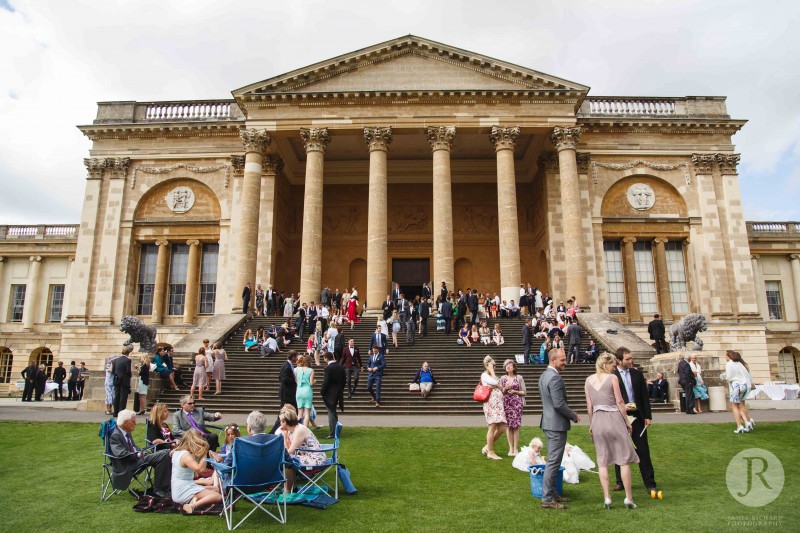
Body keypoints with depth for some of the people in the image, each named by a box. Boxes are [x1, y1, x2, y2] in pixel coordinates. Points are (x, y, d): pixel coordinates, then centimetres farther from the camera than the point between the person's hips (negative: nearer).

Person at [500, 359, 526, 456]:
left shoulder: (519, 378, 4)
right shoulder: (503, 379, 8)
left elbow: (524, 392, 4)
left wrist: (515, 391, -11)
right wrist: (505, 389, -8)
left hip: (517, 403, -1)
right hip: (506, 403, 1)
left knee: (516, 426, -3)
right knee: (508, 426, 0)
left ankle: (515, 448, 4)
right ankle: (511, 448, 8)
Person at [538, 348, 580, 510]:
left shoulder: (544, 375, 11)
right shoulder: (555, 377, -20)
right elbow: (559, 404, -25)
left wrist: (570, 415, 20)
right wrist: (574, 416, -9)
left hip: (548, 422, 10)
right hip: (557, 424, -10)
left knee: (552, 460, 19)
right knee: (553, 462, -4)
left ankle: (552, 493, 28)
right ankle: (547, 499, 2)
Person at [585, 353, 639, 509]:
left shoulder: (589, 380, 5)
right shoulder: (612, 378, -8)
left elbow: (589, 404, 7)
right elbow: (619, 402, -7)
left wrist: (591, 424, 15)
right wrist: (627, 421, 3)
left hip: (598, 419, 4)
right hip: (614, 418, -4)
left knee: (602, 461, 9)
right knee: (624, 458, 7)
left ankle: (607, 497, 7)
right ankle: (628, 497, 8)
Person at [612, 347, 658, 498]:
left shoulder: (637, 373, 6)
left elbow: (645, 396, 9)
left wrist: (647, 416, 4)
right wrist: (622, 406, -16)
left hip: (637, 416, 2)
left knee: (643, 450, 3)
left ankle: (650, 483, 10)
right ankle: (620, 482, 20)